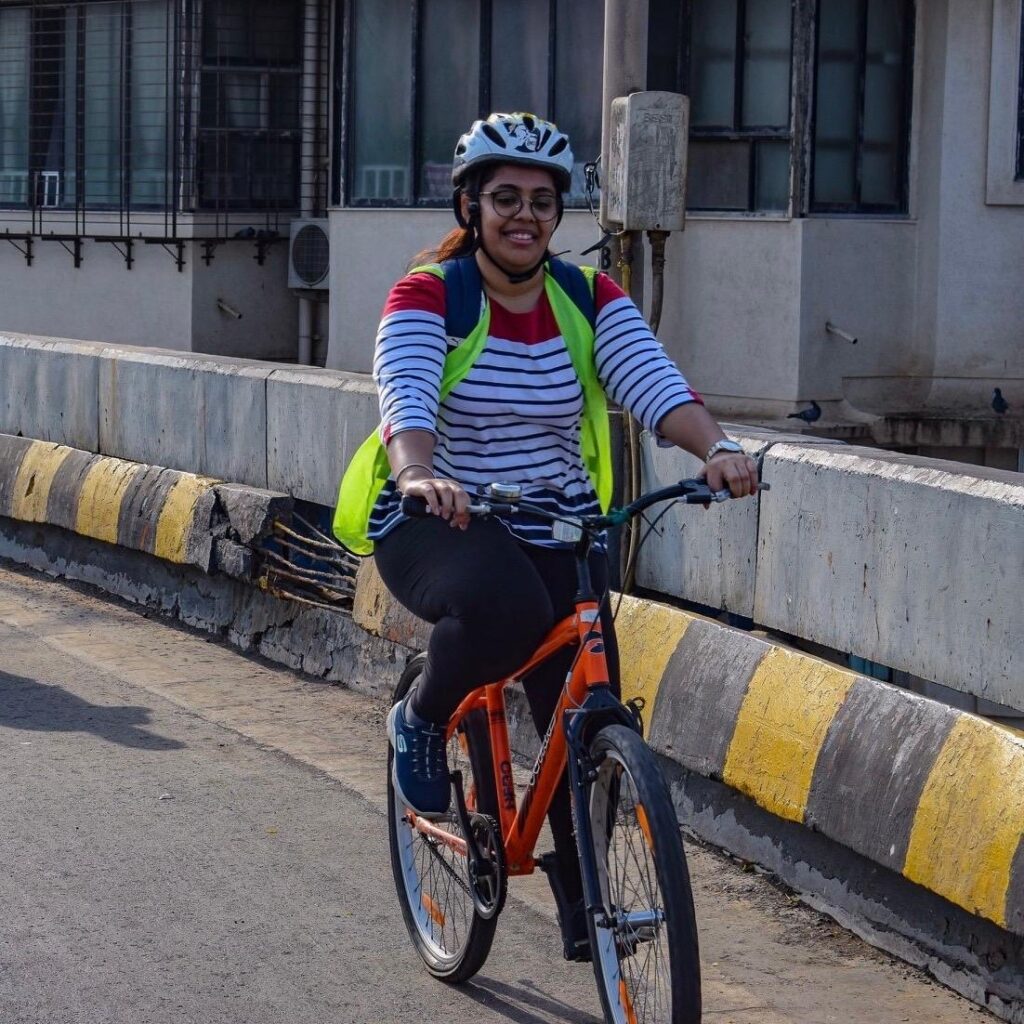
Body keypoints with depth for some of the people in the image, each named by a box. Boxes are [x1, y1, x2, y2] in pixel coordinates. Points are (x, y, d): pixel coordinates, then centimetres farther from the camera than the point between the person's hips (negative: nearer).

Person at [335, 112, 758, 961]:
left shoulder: (589, 299, 1)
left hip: (556, 530, 4)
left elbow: (652, 380, -14)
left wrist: (718, 448, -34)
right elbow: (407, 392, -26)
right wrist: (419, 473, -48)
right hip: (438, 521, -4)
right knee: (504, 612, -37)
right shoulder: (428, 296, -9)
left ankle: (583, 900, 13)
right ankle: (421, 723, -4)